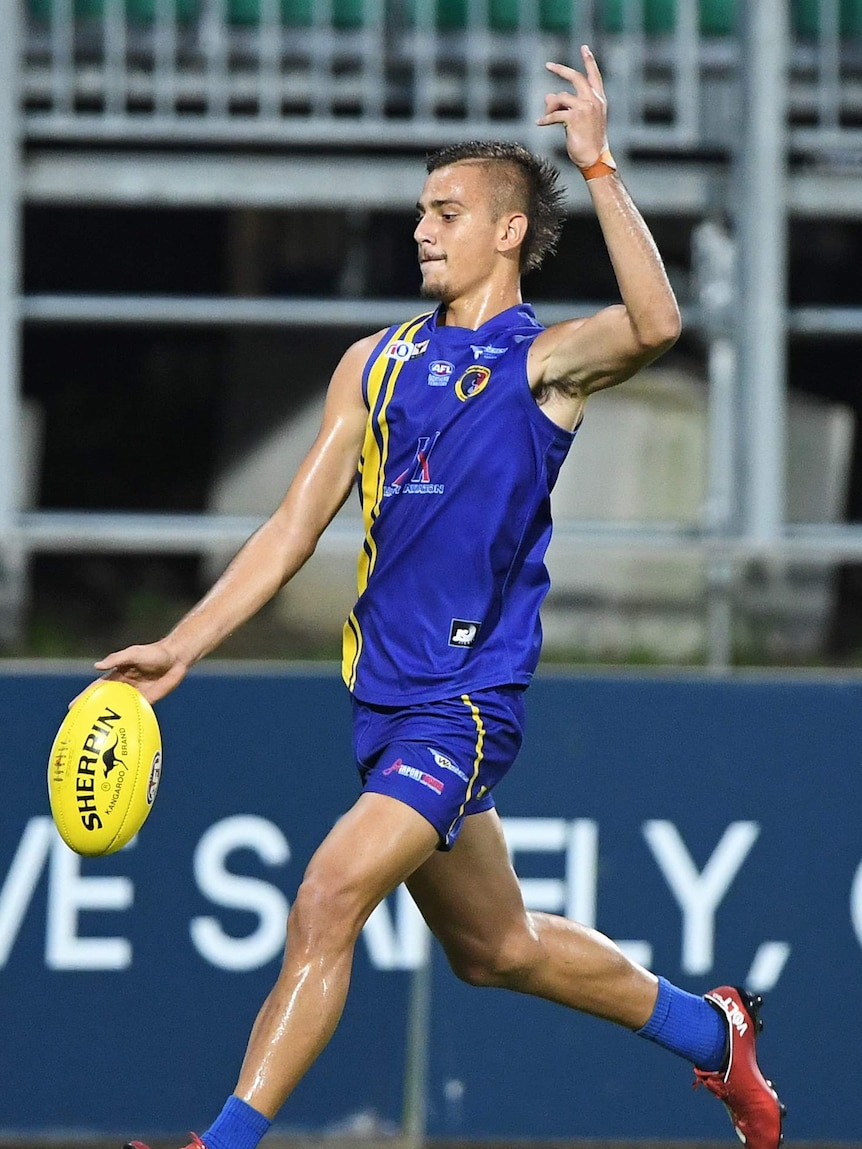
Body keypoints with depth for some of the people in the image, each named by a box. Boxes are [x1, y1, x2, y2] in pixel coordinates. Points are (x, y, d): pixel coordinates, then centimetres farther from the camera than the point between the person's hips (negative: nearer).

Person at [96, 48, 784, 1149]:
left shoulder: (545, 357, -4)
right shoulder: (375, 363, 13)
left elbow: (655, 324, -27)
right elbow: (293, 529, 13)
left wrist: (597, 164, -29)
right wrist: (181, 647, 5)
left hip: (468, 701, -7)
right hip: (384, 690, 7)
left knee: (328, 897, -21)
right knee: (495, 949, 17)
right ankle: (708, 1029, 38)